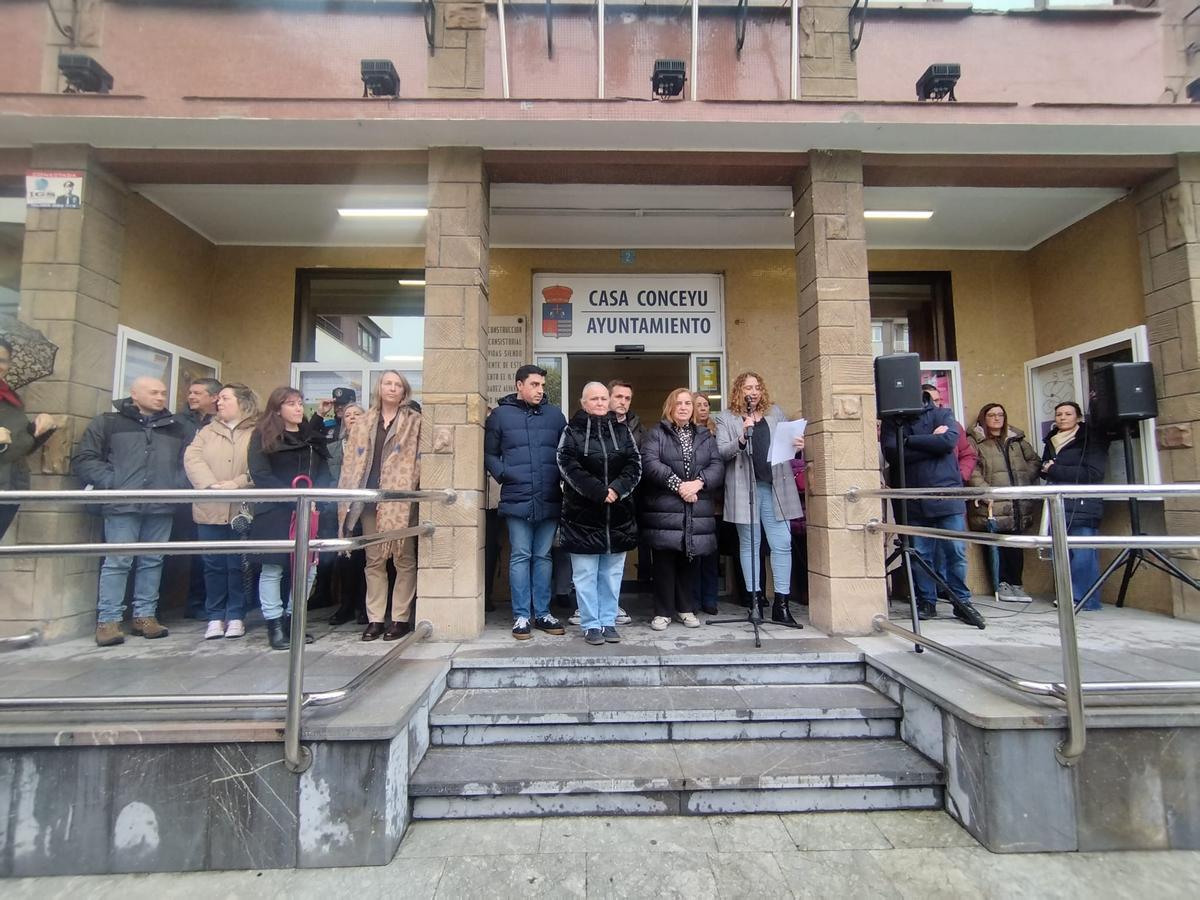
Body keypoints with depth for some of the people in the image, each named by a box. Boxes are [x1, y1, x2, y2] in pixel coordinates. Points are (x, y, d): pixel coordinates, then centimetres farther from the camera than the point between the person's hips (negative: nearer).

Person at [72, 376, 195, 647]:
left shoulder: (179, 426, 13)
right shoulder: (107, 422, 7)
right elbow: (84, 460, 4)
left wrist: (178, 484, -2)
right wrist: (112, 483, -7)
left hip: (162, 505, 3)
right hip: (123, 504, -2)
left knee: (153, 561, 7)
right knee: (118, 561, -3)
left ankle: (145, 615, 15)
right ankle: (108, 620, 6)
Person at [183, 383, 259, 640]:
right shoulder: (207, 431, 14)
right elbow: (192, 458, 0)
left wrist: (237, 484, -22)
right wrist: (211, 485, -16)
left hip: (241, 510, -3)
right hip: (210, 510, 4)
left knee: (237, 565, 4)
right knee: (213, 565, 8)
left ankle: (236, 616, 14)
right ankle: (215, 617, 18)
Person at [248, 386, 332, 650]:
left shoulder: (313, 435, 15)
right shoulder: (263, 436, 1)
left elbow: (323, 472, 11)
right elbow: (260, 475, -7)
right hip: (275, 512, -4)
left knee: (308, 568, 4)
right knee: (272, 569, 0)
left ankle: (291, 620, 18)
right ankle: (274, 625, 10)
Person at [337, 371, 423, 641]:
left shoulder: (414, 421, 3)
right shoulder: (364, 422, 15)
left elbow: (420, 459, -1)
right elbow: (351, 460, 13)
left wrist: (412, 488, -13)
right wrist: (349, 495, 5)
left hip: (400, 500, -4)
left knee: (403, 559, 2)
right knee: (374, 560, 9)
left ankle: (401, 618, 11)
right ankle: (375, 619, 18)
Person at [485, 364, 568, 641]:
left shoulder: (554, 414, 9)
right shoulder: (501, 414, 5)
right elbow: (489, 453, 8)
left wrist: (563, 477, -1)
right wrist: (502, 474, -7)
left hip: (549, 500, 2)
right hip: (517, 499, -2)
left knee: (543, 557, 10)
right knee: (520, 556, 3)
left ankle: (542, 613, 20)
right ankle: (521, 616, 13)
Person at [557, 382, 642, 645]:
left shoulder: (622, 431, 12)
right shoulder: (572, 431, 2)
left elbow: (635, 465, 3)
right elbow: (568, 467, -10)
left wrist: (617, 488, -14)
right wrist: (599, 492, -17)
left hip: (618, 514, 3)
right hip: (583, 514, -3)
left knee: (612, 573, 10)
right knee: (585, 574, 3)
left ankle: (608, 622, 22)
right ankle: (591, 624, 15)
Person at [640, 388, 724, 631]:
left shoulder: (706, 436, 17)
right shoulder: (656, 434, 6)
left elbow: (718, 466, 5)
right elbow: (650, 463, -9)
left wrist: (698, 483, -13)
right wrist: (677, 485, -17)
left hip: (697, 511, 3)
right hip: (664, 510, -3)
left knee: (689, 561, 9)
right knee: (665, 560, -1)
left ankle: (686, 609, 24)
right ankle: (663, 612, 11)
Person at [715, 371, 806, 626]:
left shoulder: (776, 413, 16)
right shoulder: (726, 418, 6)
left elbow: (787, 442, 19)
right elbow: (721, 452, -4)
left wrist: (798, 445, -4)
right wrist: (741, 438, -20)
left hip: (775, 487, 3)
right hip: (745, 488, -2)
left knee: (782, 544, 0)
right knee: (749, 545, 5)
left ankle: (781, 604, 8)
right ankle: (755, 600, 14)